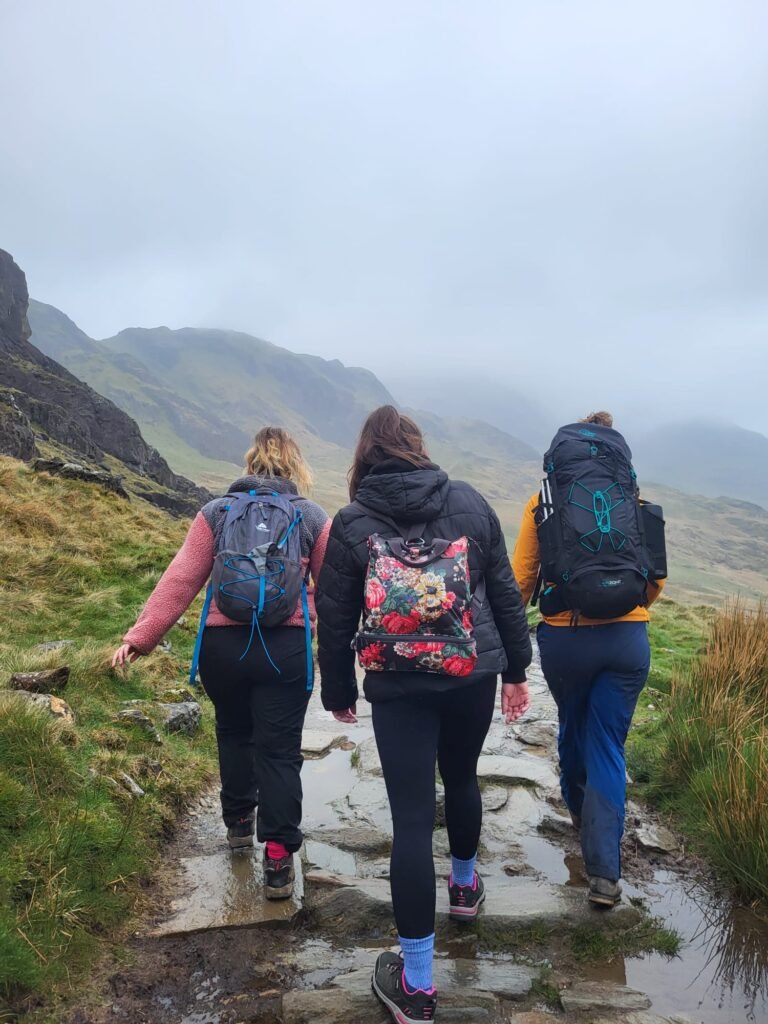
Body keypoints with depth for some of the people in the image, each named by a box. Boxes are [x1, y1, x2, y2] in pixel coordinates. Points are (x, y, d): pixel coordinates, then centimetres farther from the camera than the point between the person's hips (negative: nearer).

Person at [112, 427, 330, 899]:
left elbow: (180, 579, -3)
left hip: (223, 645, 2)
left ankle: (238, 821, 40)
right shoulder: (312, 517, 0)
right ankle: (278, 858, 7)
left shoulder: (216, 512, 2)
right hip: (286, 648, -2)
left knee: (233, 732, 25)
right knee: (279, 750, 6)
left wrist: (140, 637, -1)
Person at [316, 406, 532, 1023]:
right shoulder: (469, 503, 1)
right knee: (461, 778, 27)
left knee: (412, 818, 2)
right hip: (473, 676, 3)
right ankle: (465, 885, 52)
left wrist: (337, 691, 12)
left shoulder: (352, 524, -3)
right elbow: (504, 590, 4)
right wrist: (516, 667, 13)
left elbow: (335, 618, 0)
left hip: (398, 688, -2)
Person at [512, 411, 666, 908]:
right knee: (608, 745, 9)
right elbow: (655, 582, 9)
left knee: (573, 725, 26)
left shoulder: (543, 503, 2)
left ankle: (579, 807, 51)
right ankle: (605, 871, 5)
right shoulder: (635, 501, 6)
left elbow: (520, 580, 0)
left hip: (564, 638, 0)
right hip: (628, 639, 0)